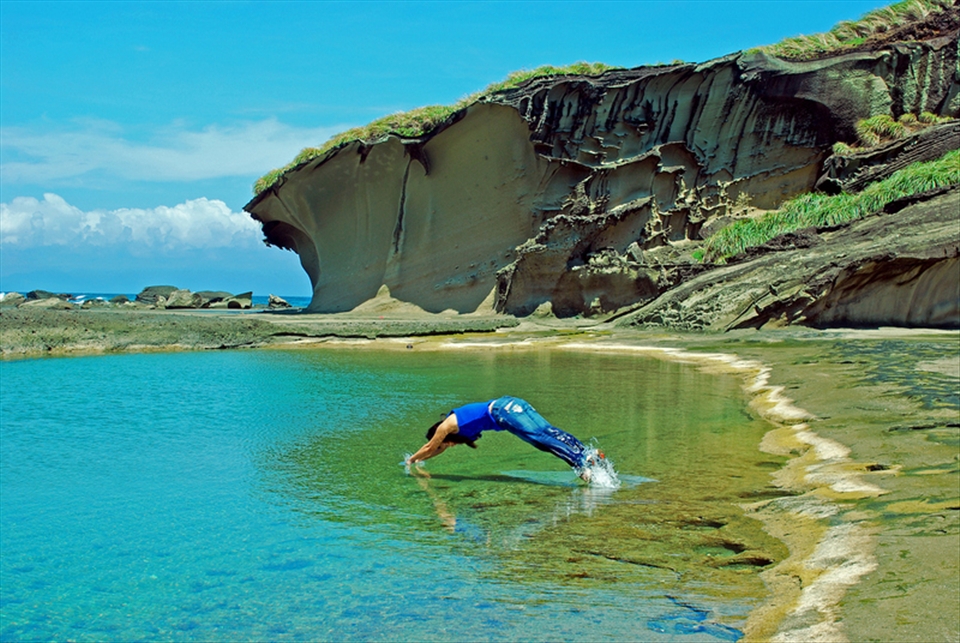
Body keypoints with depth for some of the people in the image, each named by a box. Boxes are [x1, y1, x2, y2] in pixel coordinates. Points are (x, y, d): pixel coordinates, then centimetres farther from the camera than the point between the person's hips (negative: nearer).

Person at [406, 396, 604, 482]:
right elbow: (437, 450, 47)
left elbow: (429, 447, 21)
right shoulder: (455, 425, 32)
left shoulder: (447, 426, 9)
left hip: (502, 410, -8)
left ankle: (581, 463, -35)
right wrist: (419, 460, 54)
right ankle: (587, 453, -22)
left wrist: (411, 460, 35)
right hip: (509, 404, 8)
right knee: (549, 432, -7)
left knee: (540, 436, -20)